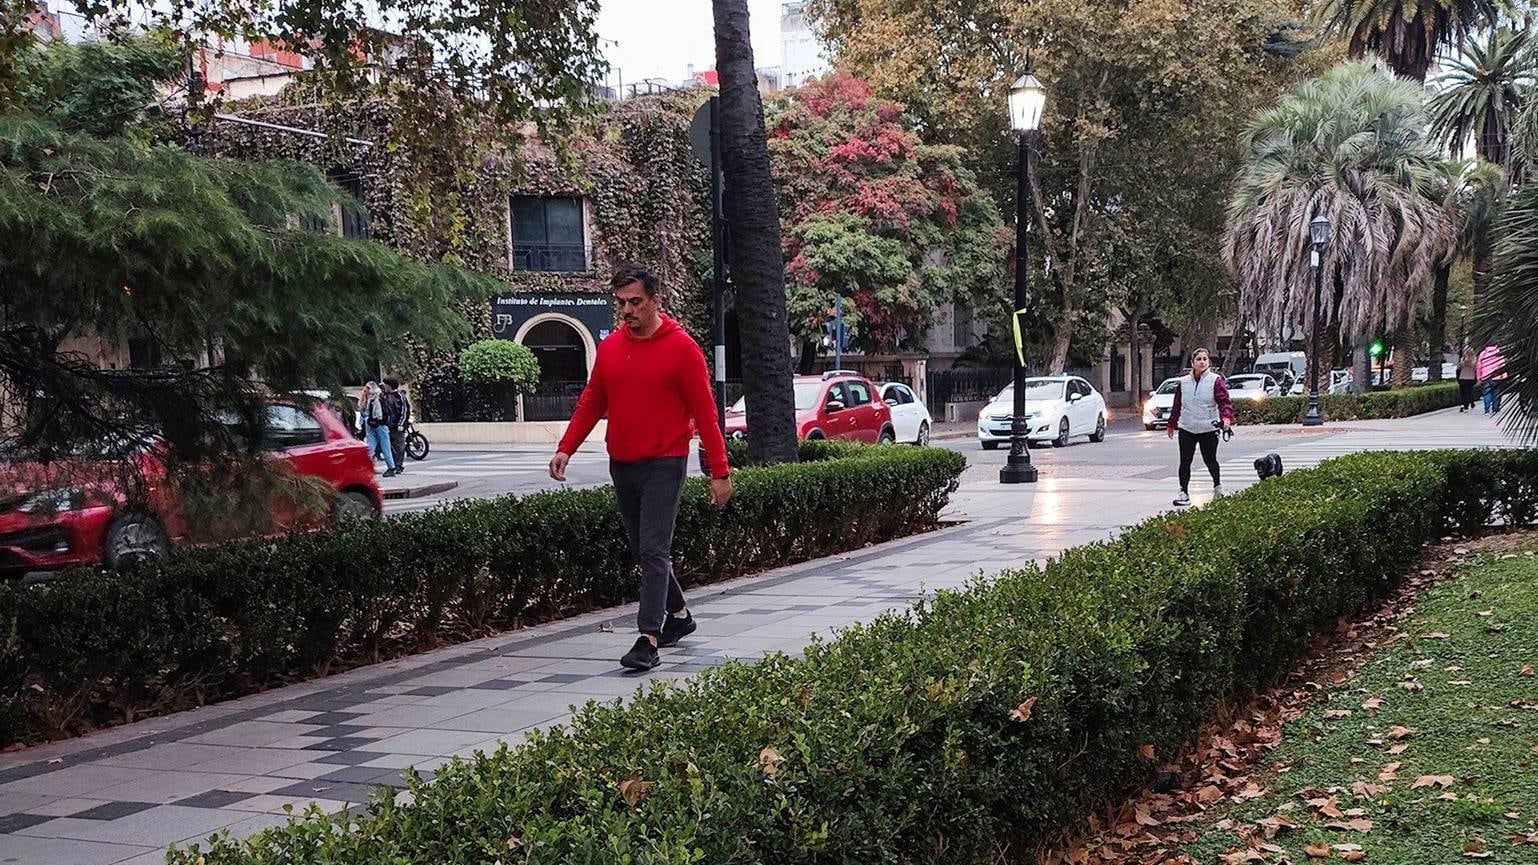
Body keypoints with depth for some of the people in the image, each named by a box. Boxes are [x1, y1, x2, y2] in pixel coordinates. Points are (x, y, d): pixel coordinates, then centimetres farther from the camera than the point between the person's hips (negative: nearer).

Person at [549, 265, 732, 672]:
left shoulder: (681, 348, -8)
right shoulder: (609, 347, 8)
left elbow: (705, 413, -8)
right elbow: (590, 404, 13)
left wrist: (720, 472, -10)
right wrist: (566, 448, -1)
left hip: (663, 465, -6)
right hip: (621, 466, 6)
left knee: (653, 551, -12)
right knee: (644, 551, 15)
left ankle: (648, 639, -13)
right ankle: (678, 615, 33)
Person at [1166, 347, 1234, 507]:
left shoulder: (1216, 381, -3)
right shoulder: (1183, 382, 7)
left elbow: (1224, 401, -12)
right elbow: (1177, 405, 14)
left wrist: (1226, 418, -28)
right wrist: (1172, 424, 19)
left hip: (1208, 429, -3)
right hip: (1187, 429, 3)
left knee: (1210, 460, 7)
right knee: (1185, 462, 0)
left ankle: (1217, 486, 32)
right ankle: (1183, 493, 7)